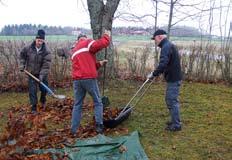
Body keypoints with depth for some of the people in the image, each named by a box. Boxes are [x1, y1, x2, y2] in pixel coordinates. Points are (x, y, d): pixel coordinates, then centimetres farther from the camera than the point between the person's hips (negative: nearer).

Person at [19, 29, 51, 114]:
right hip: (32, 73, 1)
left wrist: (42, 75, -30)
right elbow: (22, 55, 9)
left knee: (44, 88, 8)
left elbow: (46, 65, -23)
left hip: (42, 73, 0)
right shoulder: (28, 48, -12)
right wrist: (22, 65, 1)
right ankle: (34, 107, 10)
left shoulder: (46, 51, -18)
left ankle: (43, 100, 40)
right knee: (32, 90, -1)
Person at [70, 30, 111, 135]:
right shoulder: (87, 43, 4)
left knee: (77, 104, 13)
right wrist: (107, 36, 8)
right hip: (89, 78, -6)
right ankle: (99, 126, 6)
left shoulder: (74, 50, 28)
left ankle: (73, 130, 13)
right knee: (98, 102, 8)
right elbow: (103, 43, -11)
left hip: (77, 80, 6)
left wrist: (99, 64, 19)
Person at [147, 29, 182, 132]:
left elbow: (163, 64, -29)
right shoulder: (169, 45, 16)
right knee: (170, 100, 19)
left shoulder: (166, 47, -17)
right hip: (173, 78, 10)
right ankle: (175, 120, 30)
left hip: (173, 79, -10)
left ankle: (176, 125, 6)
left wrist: (153, 74, -20)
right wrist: (156, 73, 13)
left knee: (172, 101, -3)